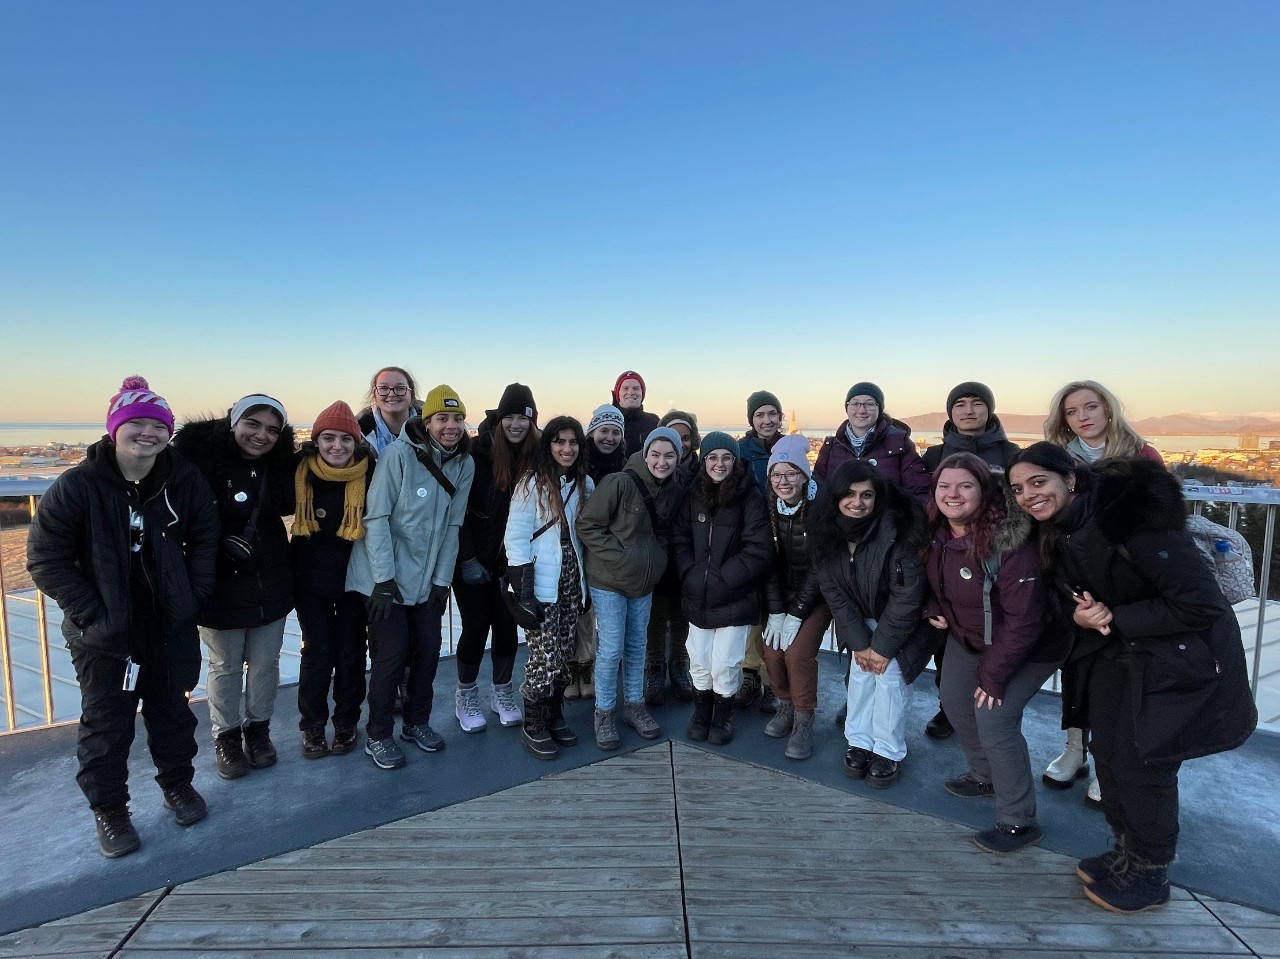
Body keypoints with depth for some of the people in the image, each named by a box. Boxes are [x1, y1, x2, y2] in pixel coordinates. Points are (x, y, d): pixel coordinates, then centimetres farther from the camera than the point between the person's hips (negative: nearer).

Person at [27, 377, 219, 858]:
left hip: (172, 625, 2)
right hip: (105, 633, -2)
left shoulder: (185, 480, -7)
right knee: (106, 723, 11)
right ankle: (109, 809, 31)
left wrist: (193, 595, -3)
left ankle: (177, 782, 39)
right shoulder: (77, 485, -14)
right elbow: (45, 559, -9)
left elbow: (204, 539, 5)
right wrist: (90, 613, -13)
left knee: (172, 709, 18)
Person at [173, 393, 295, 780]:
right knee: (225, 667, 13)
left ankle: (258, 729, 35)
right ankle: (226, 737, 32)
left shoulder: (280, 463, -2)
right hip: (221, 587, -4)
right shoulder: (200, 455, -16)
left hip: (271, 585, 4)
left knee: (265, 663, 15)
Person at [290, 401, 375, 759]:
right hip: (311, 578, 1)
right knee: (318, 652, 6)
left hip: (354, 578, -1)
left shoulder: (369, 473, -13)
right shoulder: (301, 471, -8)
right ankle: (312, 726, 26)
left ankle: (346, 723, 29)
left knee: (351, 653, 10)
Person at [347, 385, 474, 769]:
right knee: (393, 650, -4)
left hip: (427, 578, 5)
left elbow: (452, 526, 3)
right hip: (384, 575, -5)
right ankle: (378, 736, 17)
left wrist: (442, 579, 1)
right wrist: (384, 579, -16)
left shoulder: (465, 464, -1)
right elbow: (376, 517, -15)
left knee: (429, 648, 8)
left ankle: (416, 722, 30)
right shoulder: (398, 454, -16)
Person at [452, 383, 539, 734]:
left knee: (506, 623, 7)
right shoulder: (477, 452, -16)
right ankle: (465, 694, 24)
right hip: (472, 558, -3)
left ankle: (502, 692, 26)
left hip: (511, 559, 3)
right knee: (476, 624, 2)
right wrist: (467, 558, -14)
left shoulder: (534, 456, -5)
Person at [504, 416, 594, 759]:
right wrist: (524, 593, -16)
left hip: (571, 583, 5)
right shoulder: (532, 483, -10)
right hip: (541, 586, -5)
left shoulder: (585, 484, 8)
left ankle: (554, 717, 29)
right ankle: (533, 728, 15)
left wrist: (586, 583, 10)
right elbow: (516, 538, -12)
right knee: (545, 656, -4)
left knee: (564, 654, 10)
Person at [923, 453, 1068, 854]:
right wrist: (933, 608, -10)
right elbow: (934, 580, 10)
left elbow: (1023, 618, -29)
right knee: (955, 700, 13)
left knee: (993, 716, -15)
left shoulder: (1010, 542, -33)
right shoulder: (936, 532, -11)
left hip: (1026, 649, -7)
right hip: (966, 639, 8)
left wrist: (994, 674, -23)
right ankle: (985, 775, 39)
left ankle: (1018, 821, 4)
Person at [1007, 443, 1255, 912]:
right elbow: (1070, 593, 8)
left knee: (1142, 760, -1)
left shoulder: (1132, 518, -28)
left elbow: (1199, 605, -26)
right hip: (1115, 654, 7)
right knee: (1107, 751, 10)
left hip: (1178, 656, -7)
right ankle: (1126, 852, 32)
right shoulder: (1054, 531, -4)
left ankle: (1149, 877, 21)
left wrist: (1114, 618, -21)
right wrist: (1079, 613, -15)